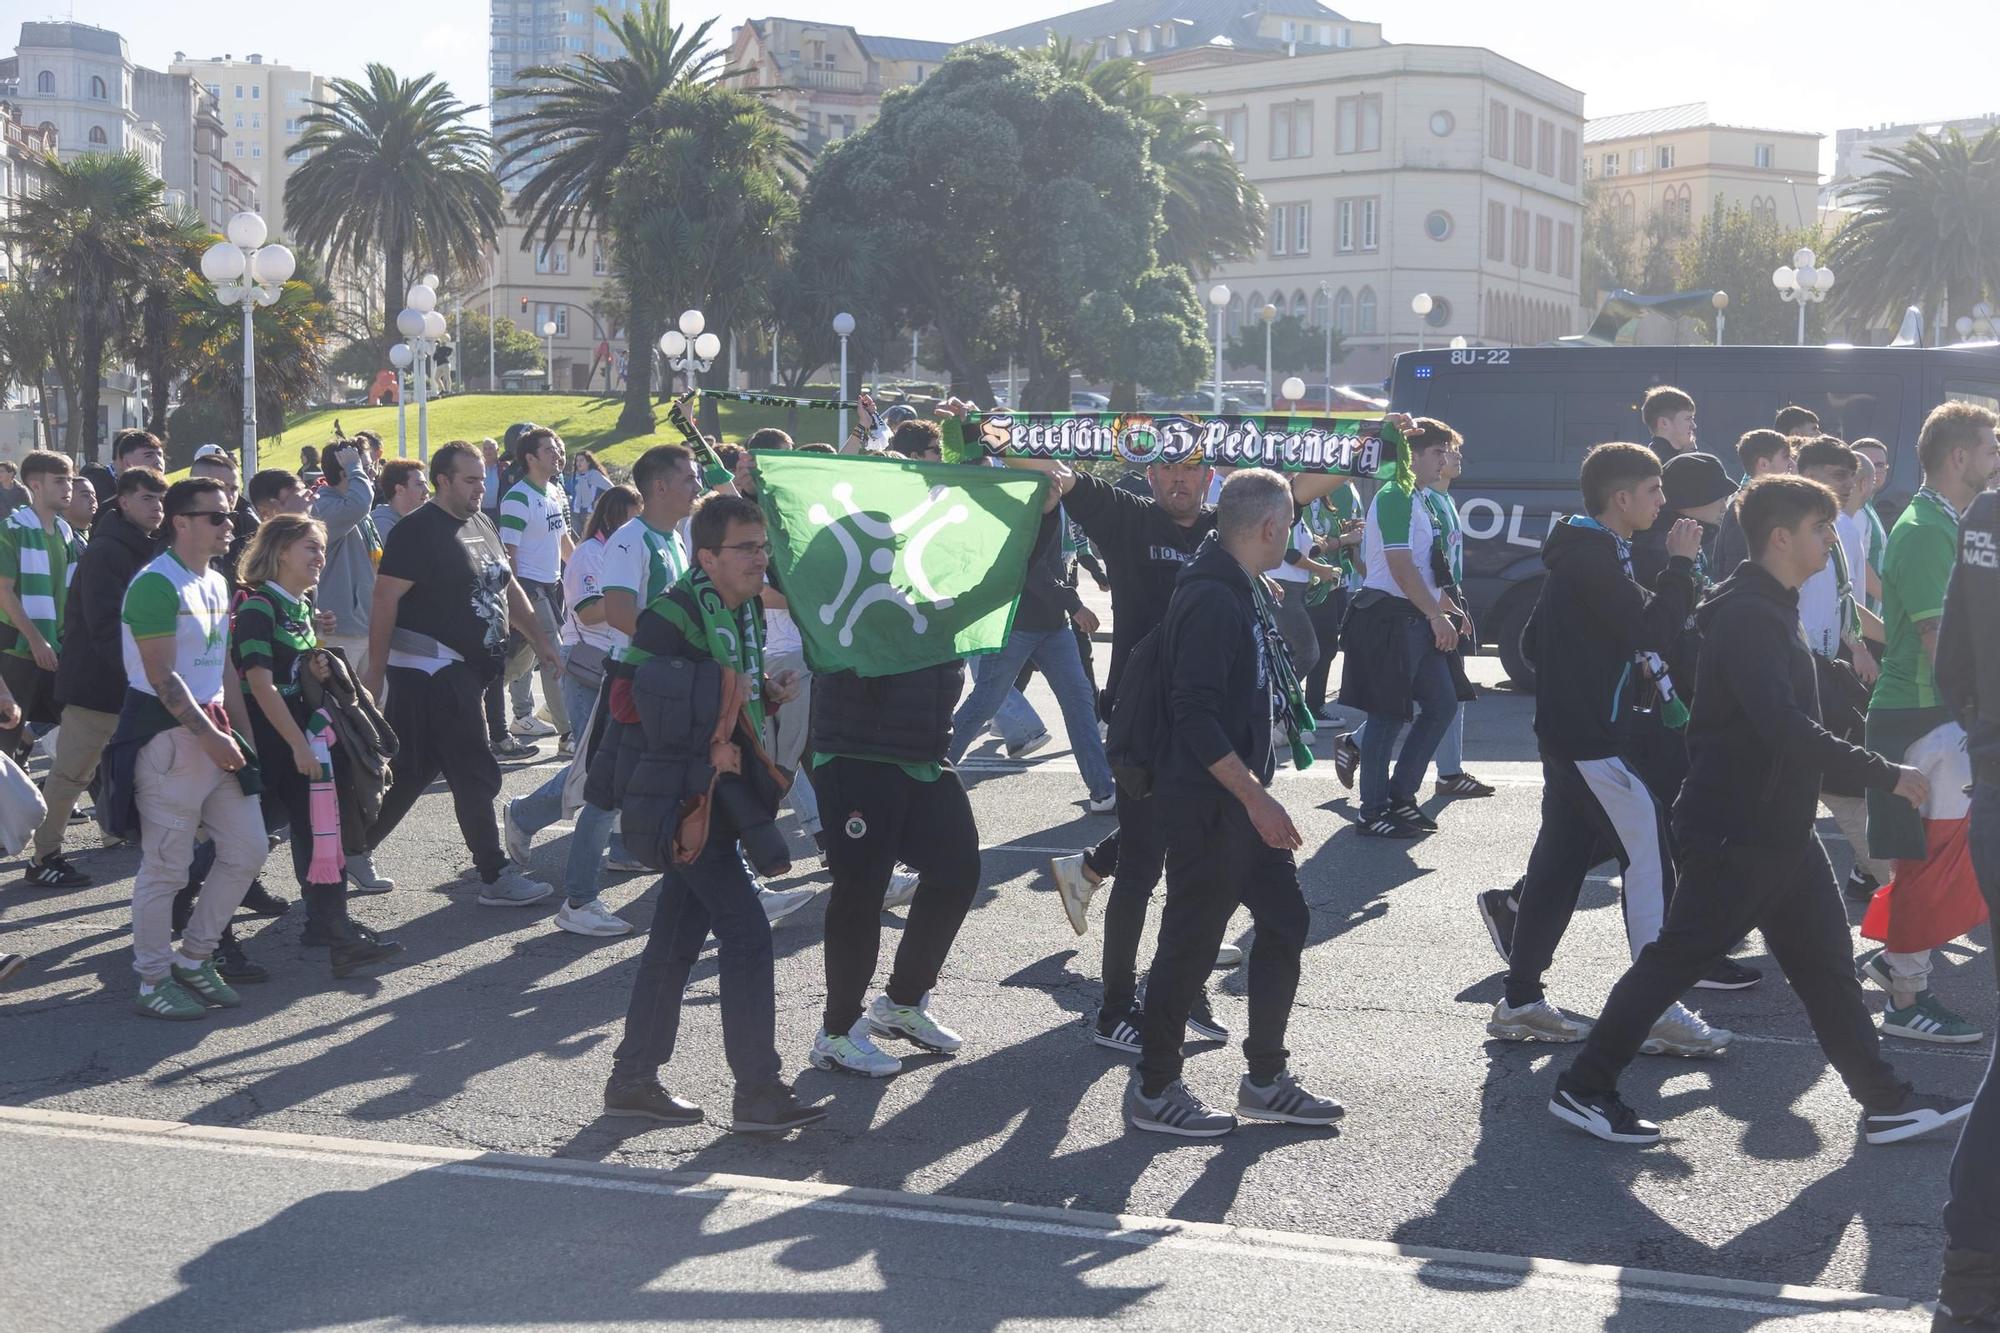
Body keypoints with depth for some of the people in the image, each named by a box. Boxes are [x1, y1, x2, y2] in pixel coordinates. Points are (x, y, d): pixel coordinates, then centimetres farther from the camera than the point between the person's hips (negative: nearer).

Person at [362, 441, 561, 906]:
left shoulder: (480, 525, 15)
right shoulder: (418, 531, -13)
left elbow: (507, 586, 24)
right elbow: (385, 599, -17)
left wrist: (540, 638, 17)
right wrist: (375, 673, -19)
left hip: (463, 669, 9)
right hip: (430, 670, -9)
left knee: (413, 772, 13)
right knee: (476, 775, -6)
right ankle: (495, 877, 2)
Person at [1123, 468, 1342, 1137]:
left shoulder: (1247, 592, 11)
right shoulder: (1211, 598, -20)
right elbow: (1194, 713, -25)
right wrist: (1256, 798, -25)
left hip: (1243, 798, 10)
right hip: (1208, 802, -10)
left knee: (1285, 920, 13)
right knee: (1191, 940, 0)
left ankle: (1266, 1080, 24)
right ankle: (1153, 1090, 13)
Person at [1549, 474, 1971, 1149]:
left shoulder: (1771, 610, 13)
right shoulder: (1745, 617, -20)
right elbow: (1784, 725, -29)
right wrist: (1884, 775, -25)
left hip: (1781, 828, 10)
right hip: (1734, 832, -10)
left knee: (1826, 964, 12)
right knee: (1676, 958, -2)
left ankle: (1886, 1102, 19)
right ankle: (1584, 1087, 8)